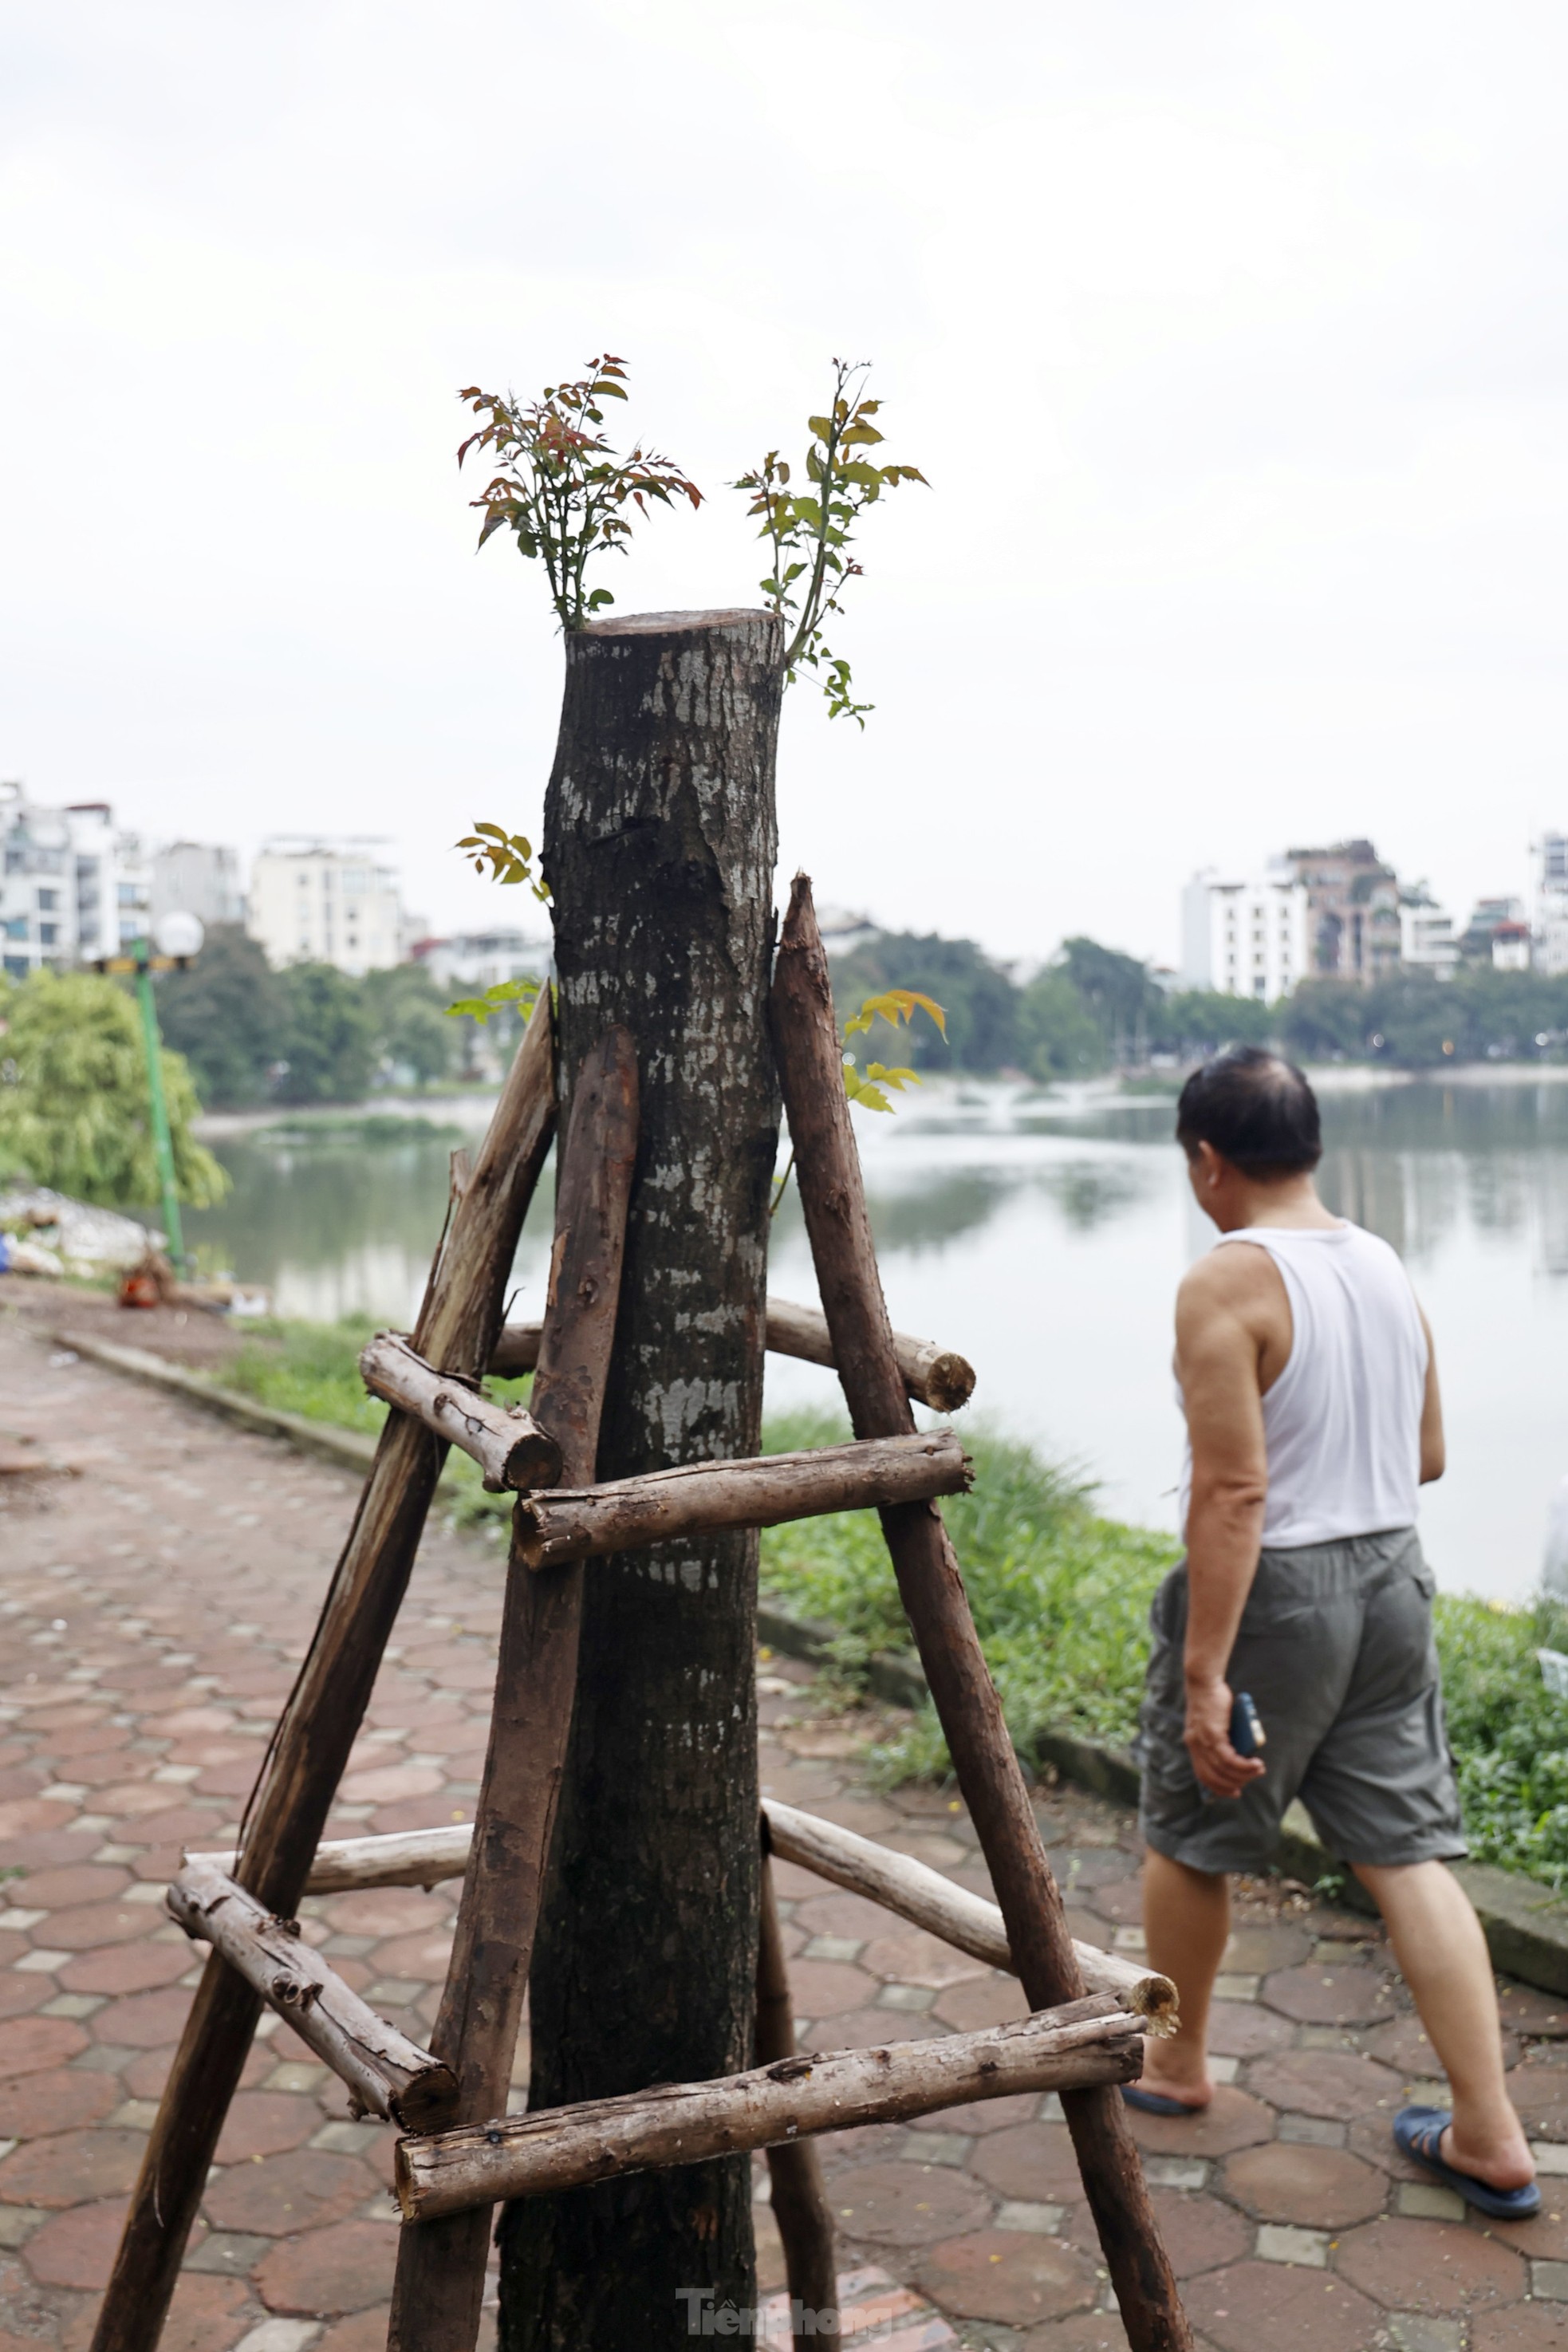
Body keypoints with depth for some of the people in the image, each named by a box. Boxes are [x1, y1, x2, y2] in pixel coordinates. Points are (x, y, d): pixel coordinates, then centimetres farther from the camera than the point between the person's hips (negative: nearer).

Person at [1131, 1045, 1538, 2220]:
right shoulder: (1388, 1266, 4)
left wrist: (1205, 1674, -21)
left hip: (1272, 1591, -6)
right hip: (1391, 1575, 7)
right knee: (1410, 1851, 10)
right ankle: (1490, 2136, 11)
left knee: (1190, 1839, 15)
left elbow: (1231, 1490, -23)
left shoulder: (1228, 1284, -18)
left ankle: (1175, 2063, 35)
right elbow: (1428, 1455, 12)